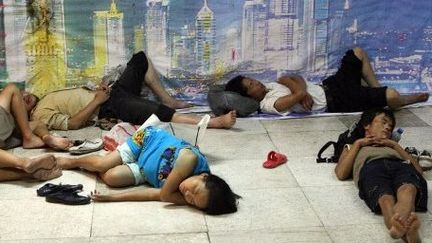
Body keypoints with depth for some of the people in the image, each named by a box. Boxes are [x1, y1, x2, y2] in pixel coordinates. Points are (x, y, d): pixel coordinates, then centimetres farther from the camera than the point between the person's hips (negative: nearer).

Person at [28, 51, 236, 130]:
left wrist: (96, 91, 6)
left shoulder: (44, 99, 17)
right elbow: (72, 123, -24)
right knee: (160, 113, -30)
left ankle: (169, 100, 16)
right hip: (110, 108, -10)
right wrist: (96, 101, -20)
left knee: (140, 59, 15)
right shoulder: (40, 114, -11)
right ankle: (214, 122, -33)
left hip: (111, 92, 10)